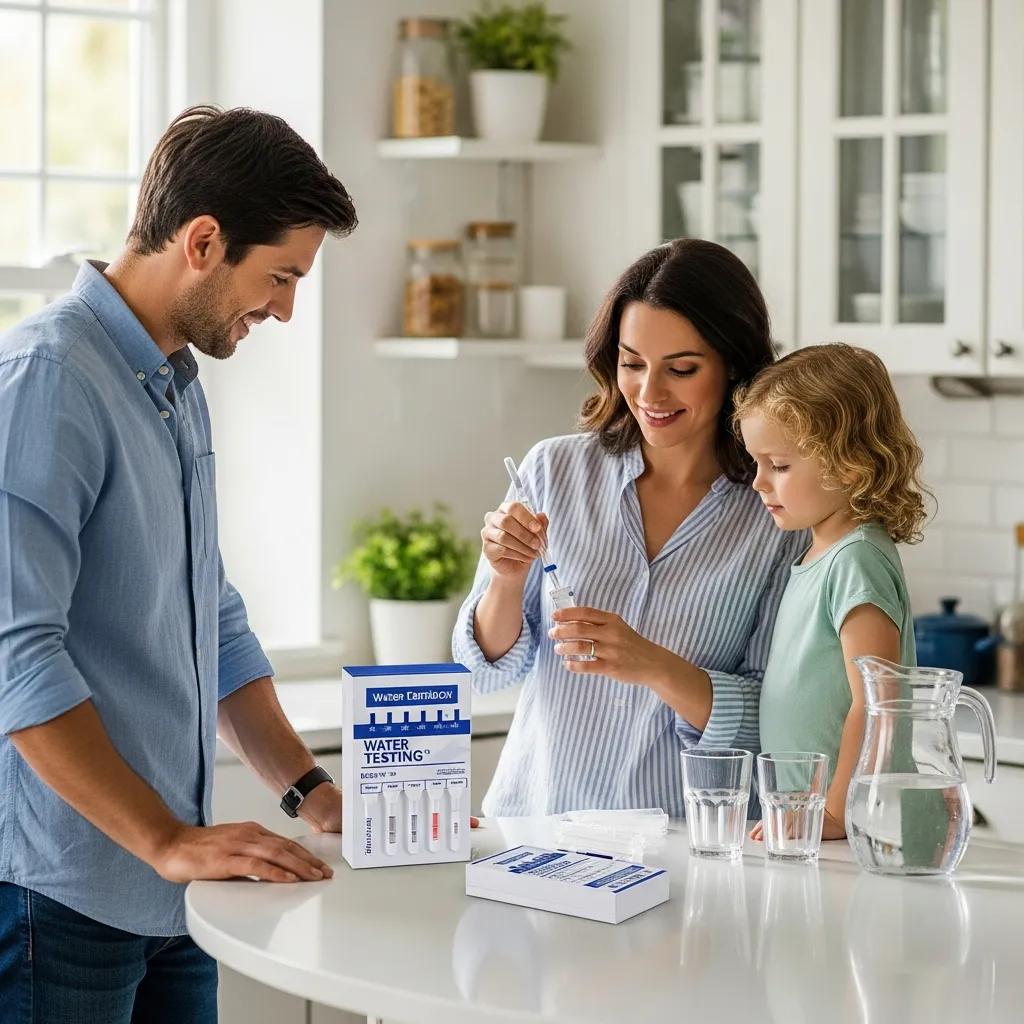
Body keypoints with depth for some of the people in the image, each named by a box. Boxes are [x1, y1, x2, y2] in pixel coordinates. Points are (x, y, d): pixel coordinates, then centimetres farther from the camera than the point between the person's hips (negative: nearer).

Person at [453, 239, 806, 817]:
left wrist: (654, 667, -19)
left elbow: (773, 721, -5)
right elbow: (488, 670, 8)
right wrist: (507, 582, -11)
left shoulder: (781, 518, -3)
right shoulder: (556, 470, 3)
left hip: (680, 836, -1)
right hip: (533, 820, 2)